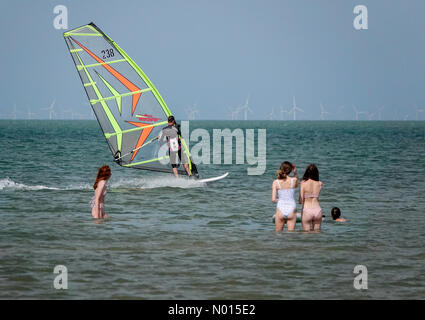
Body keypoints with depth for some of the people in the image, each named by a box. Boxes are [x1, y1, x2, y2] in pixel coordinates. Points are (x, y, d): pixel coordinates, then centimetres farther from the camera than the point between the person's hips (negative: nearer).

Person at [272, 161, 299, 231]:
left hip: (280, 210, 0)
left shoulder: (276, 182, -5)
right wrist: (295, 173, 8)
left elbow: (273, 199, -8)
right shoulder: (294, 180, -5)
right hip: (291, 210, 0)